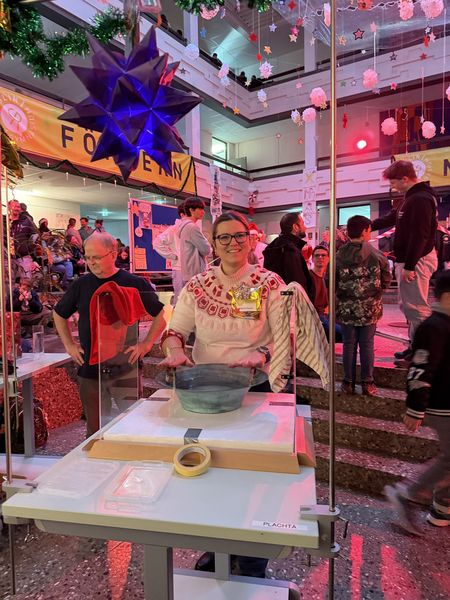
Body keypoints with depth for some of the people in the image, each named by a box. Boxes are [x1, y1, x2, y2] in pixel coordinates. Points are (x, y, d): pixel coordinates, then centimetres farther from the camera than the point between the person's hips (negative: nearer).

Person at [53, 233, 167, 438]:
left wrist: (146, 344, -6)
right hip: (89, 369, 3)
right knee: (94, 430, 15)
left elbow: (160, 316, 2)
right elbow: (59, 315, 20)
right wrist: (69, 344, 11)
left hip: (125, 369, -3)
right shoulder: (82, 284, 4)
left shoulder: (134, 283, -6)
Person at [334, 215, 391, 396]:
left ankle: (348, 382, 16)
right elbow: (386, 281, 1)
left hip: (346, 308, 1)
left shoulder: (338, 256, -5)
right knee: (367, 345, 9)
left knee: (349, 344, 10)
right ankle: (367, 383, 16)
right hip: (369, 308, -1)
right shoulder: (377, 255, -6)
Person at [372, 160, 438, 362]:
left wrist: (409, 266, -24)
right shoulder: (410, 198, 17)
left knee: (416, 308, -6)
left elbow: (419, 236, -23)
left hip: (417, 261, -11)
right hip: (407, 260, 11)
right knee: (408, 306, 15)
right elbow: (389, 219, 28)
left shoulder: (421, 200, -16)